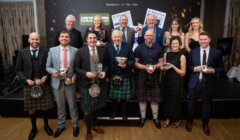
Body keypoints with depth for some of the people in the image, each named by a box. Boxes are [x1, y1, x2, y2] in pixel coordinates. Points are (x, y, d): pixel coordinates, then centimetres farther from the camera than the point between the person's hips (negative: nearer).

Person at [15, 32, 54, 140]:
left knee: (45, 107, 12)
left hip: (43, 84, 0)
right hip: (29, 85, 1)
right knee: (31, 109, 13)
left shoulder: (45, 52, -2)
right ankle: (34, 128, 37)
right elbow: (18, 70, 2)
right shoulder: (22, 52, -1)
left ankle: (46, 126, 37)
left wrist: (46, 77, -14)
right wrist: (26, 80, -12)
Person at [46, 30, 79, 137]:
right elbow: (48, 67, 3)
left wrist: (74, 76, -15)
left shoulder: (75, 50, -3)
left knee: (72, 105, 12)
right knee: (60, 106, 16)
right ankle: (61, 126, 36)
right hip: (57, 82, 1)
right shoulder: (52, 50, 0)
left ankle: (75, 125, 33)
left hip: (70, 82, -1)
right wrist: (53, 71, -18)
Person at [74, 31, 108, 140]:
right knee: (87, 109, 6)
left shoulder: (102, 50, 4)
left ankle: (94, 125, 44)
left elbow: (106, 64, 11)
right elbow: (76, 67, -5)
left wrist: (104, 72, -9)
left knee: (96, 107, 19)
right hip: (86, 84, -3)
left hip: (99, 83, 4)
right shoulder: (81, 51, -5)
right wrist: (85, 73, -19)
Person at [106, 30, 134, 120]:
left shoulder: (128, 46, -1)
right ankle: (114, 112, 34)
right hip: (112, 76, 1)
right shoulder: (108, 48, -1)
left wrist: (126, 65, -20)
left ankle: (124, 113, 30)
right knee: (113, 96, 13)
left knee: (124, 96, 10)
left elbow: (132, 60, 0)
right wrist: (107, 75, -6)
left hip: (125, 76, 0)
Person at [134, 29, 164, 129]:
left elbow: (161, 62, 7)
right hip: (142, 75, -1)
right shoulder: (139, 48, -1)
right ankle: (142, 117, 24)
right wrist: (145, 67, -17)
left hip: (155, 76, 1)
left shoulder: (158, 48, 3)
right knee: (142, 98, 7)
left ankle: (155, 118, 22)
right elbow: (135, 63, -3)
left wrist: (155, 67, -14)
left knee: (155, 98, 6)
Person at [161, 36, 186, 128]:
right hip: (167, 80, 4)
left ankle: (177, 119, 28)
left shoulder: (182, 56, -8)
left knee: (175, 100, 6)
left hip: (176, 81, -4)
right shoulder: (166, 55, 5)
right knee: (167, 99, 9)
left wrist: (173, 66, -19)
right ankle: (168, 118, 27)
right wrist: (163, 68, -8)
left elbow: (183, 73, -8)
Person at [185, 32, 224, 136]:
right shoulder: (193, 52, 1)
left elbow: (221, 68, 1)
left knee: (206, 104, 14)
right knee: (191, 103, 13)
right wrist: (195, 68, -15)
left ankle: (205, 124, 38)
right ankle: (189, 122, 37)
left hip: (209, 84, 0)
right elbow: (188, 66, 4)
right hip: (195, 83, 1)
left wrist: (213, 70, -18)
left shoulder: (217, 53, -3)